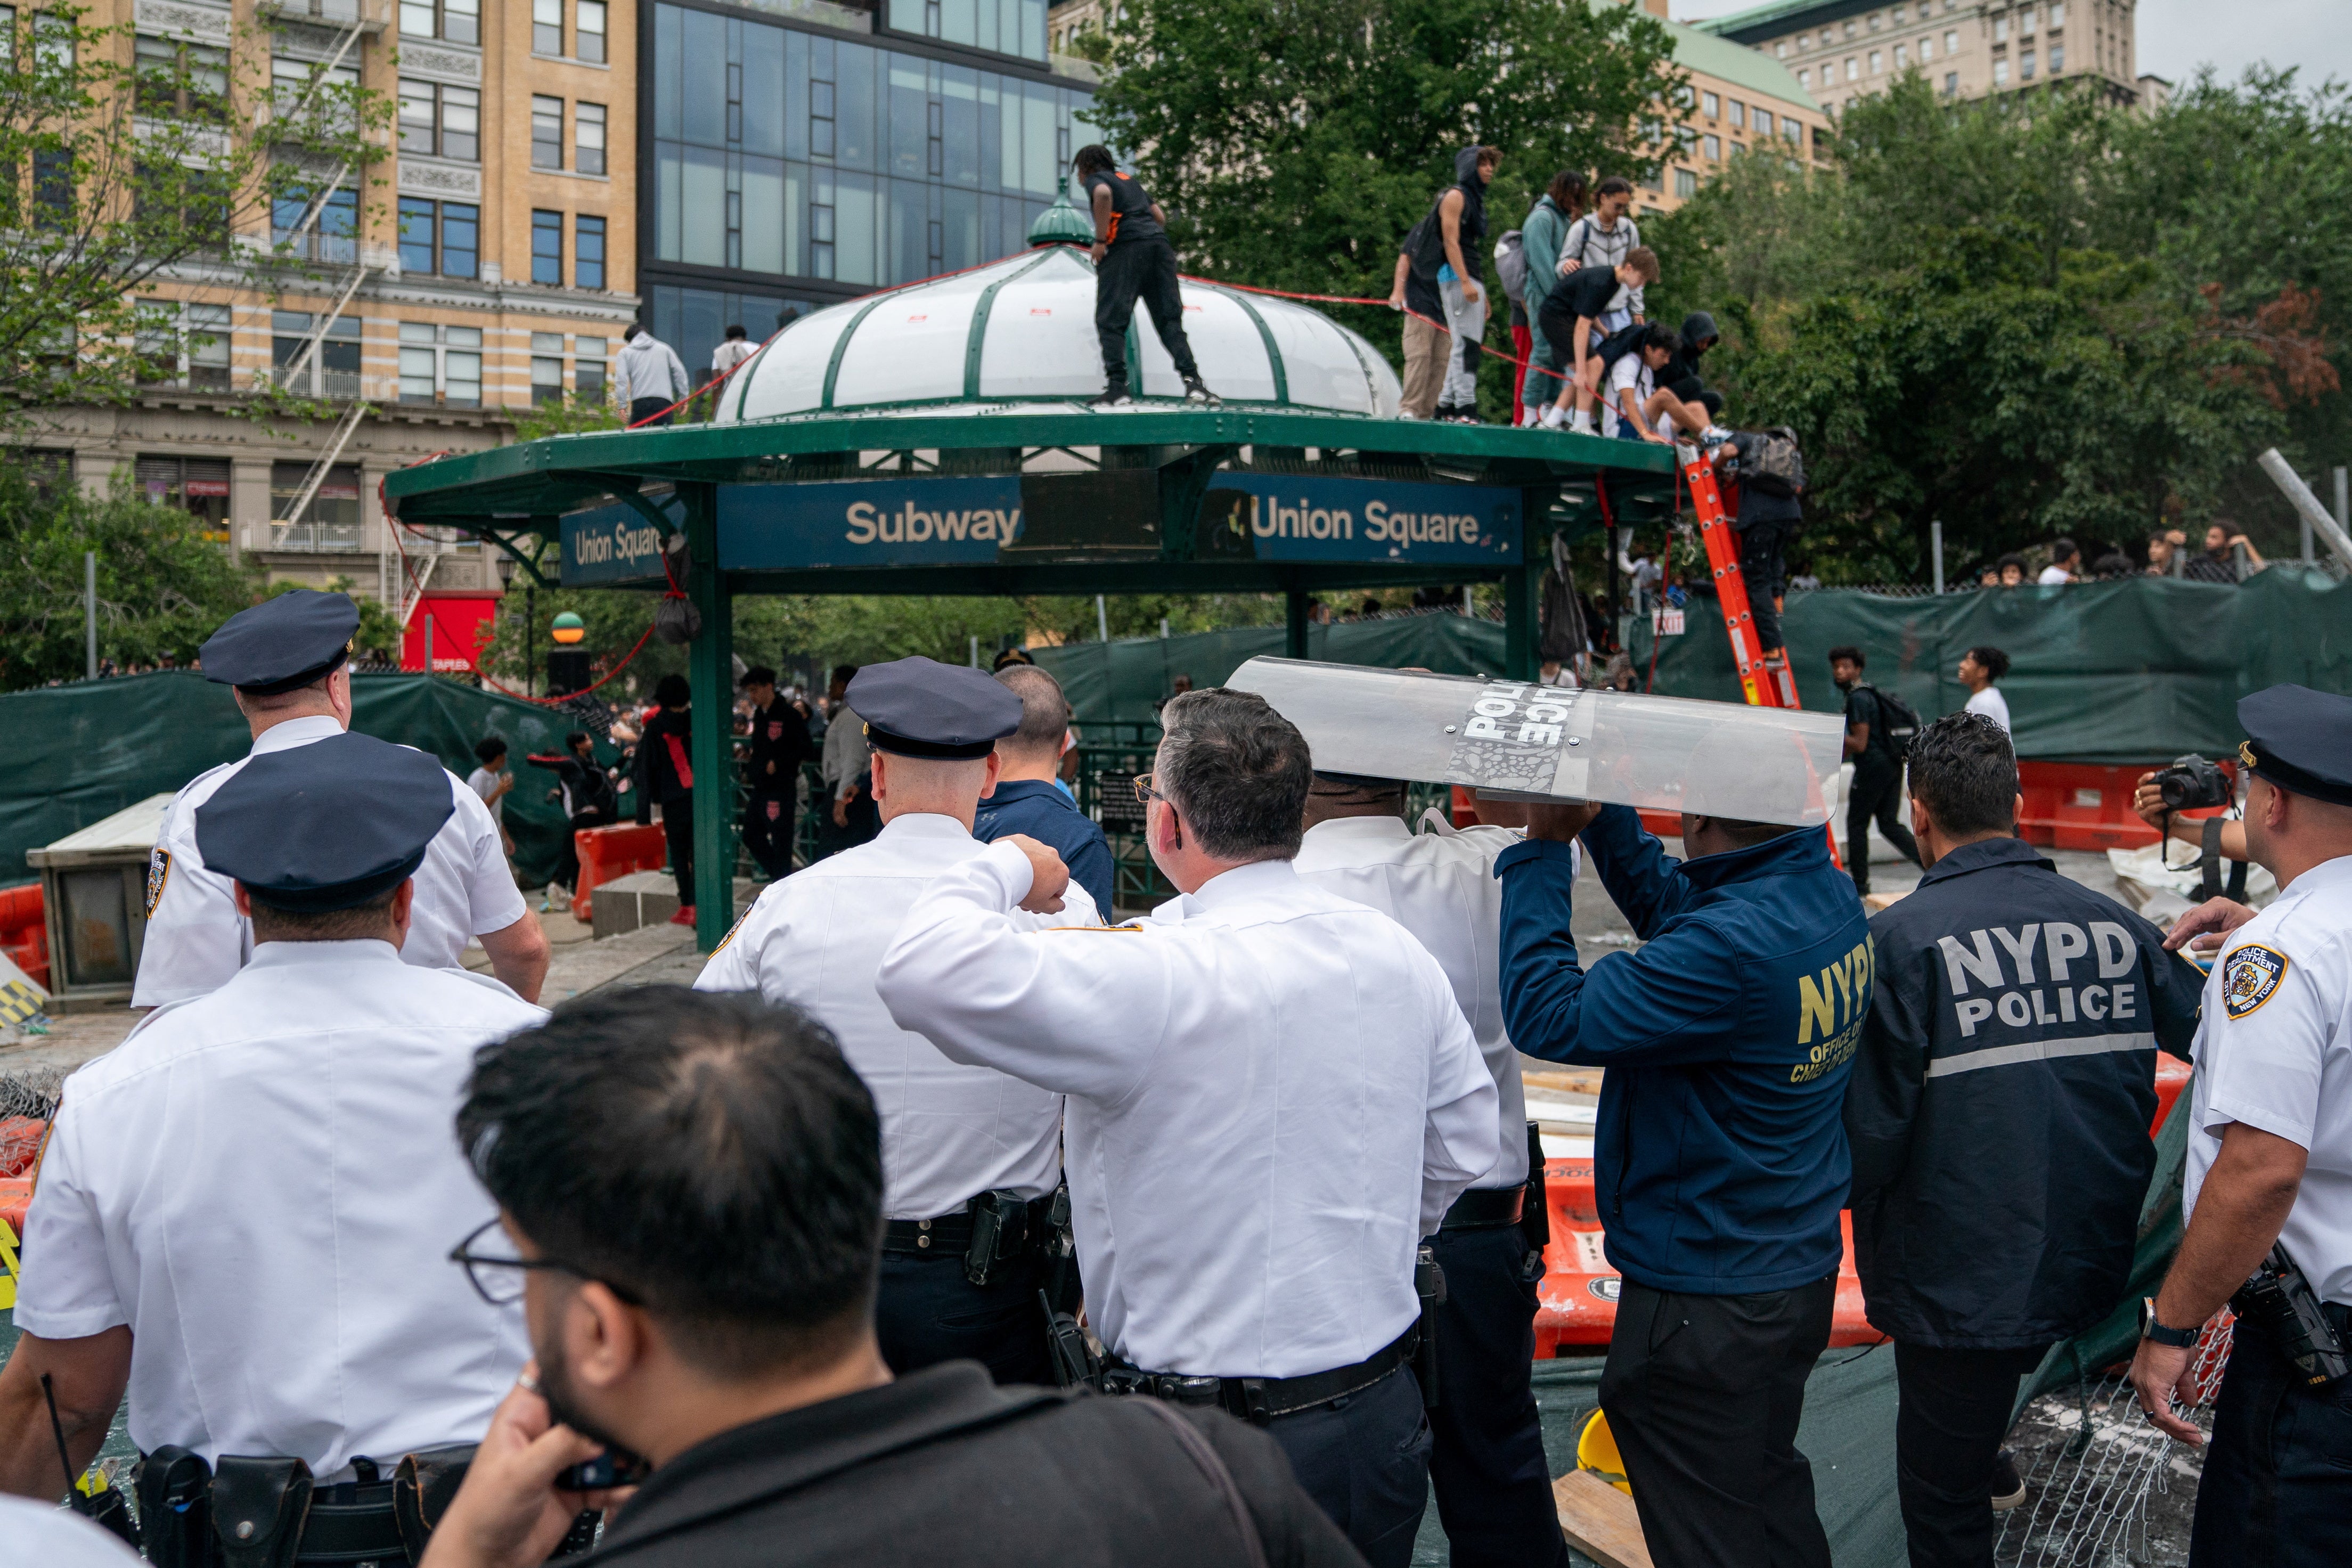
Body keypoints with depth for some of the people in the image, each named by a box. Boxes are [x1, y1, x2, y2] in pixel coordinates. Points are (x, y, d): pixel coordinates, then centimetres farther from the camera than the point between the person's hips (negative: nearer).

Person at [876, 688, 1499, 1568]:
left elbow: (924, 972, -31)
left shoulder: (1158, 980, -24)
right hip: (1386, 1412, 7)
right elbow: (1463, 1146, 11)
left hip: (1215, 1447, -7)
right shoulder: (1397, 955, -1)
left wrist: (1002, 866, -11)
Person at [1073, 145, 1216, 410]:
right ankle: (1193, 382, -11)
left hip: (1126, 248, -6)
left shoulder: (1096, 179, 10)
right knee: (1169, 320, 3)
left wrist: (1100, 241, -11)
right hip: (1160, 243, 6)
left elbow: (1103, 194, -15)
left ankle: (1117, 387, -15)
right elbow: (1160, 217, 27)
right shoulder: (1130, 180, 31)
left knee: (1111, 320, -4)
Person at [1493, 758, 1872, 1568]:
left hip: (1707, 1304, -9)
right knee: (1773, 1496, 28)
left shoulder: (1731, 947, -32)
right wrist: (1602, 816, 5)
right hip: (1800, 1268, 9)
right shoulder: (1827, 894, -2)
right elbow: (1670, 903, 14)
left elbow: (1548, 1017, -29)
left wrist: (1544, 847, -23)